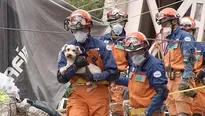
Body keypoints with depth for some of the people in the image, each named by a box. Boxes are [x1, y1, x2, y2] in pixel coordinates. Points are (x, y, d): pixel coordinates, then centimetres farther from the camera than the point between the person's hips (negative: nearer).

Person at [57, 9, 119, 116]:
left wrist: (94, 77, -17)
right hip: (78, 94, 0)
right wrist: (75, 66, -14)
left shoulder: (100, 46, -1)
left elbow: (114, 73, -4)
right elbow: (61, 78, 2)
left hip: (99, 94, 0)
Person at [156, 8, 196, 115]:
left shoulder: (184, 37, -3)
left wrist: (185, 79, -25)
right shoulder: (170, 41, 24)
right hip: (171, 81, 9)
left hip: (181, 79, -9)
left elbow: (189, 60, -15)